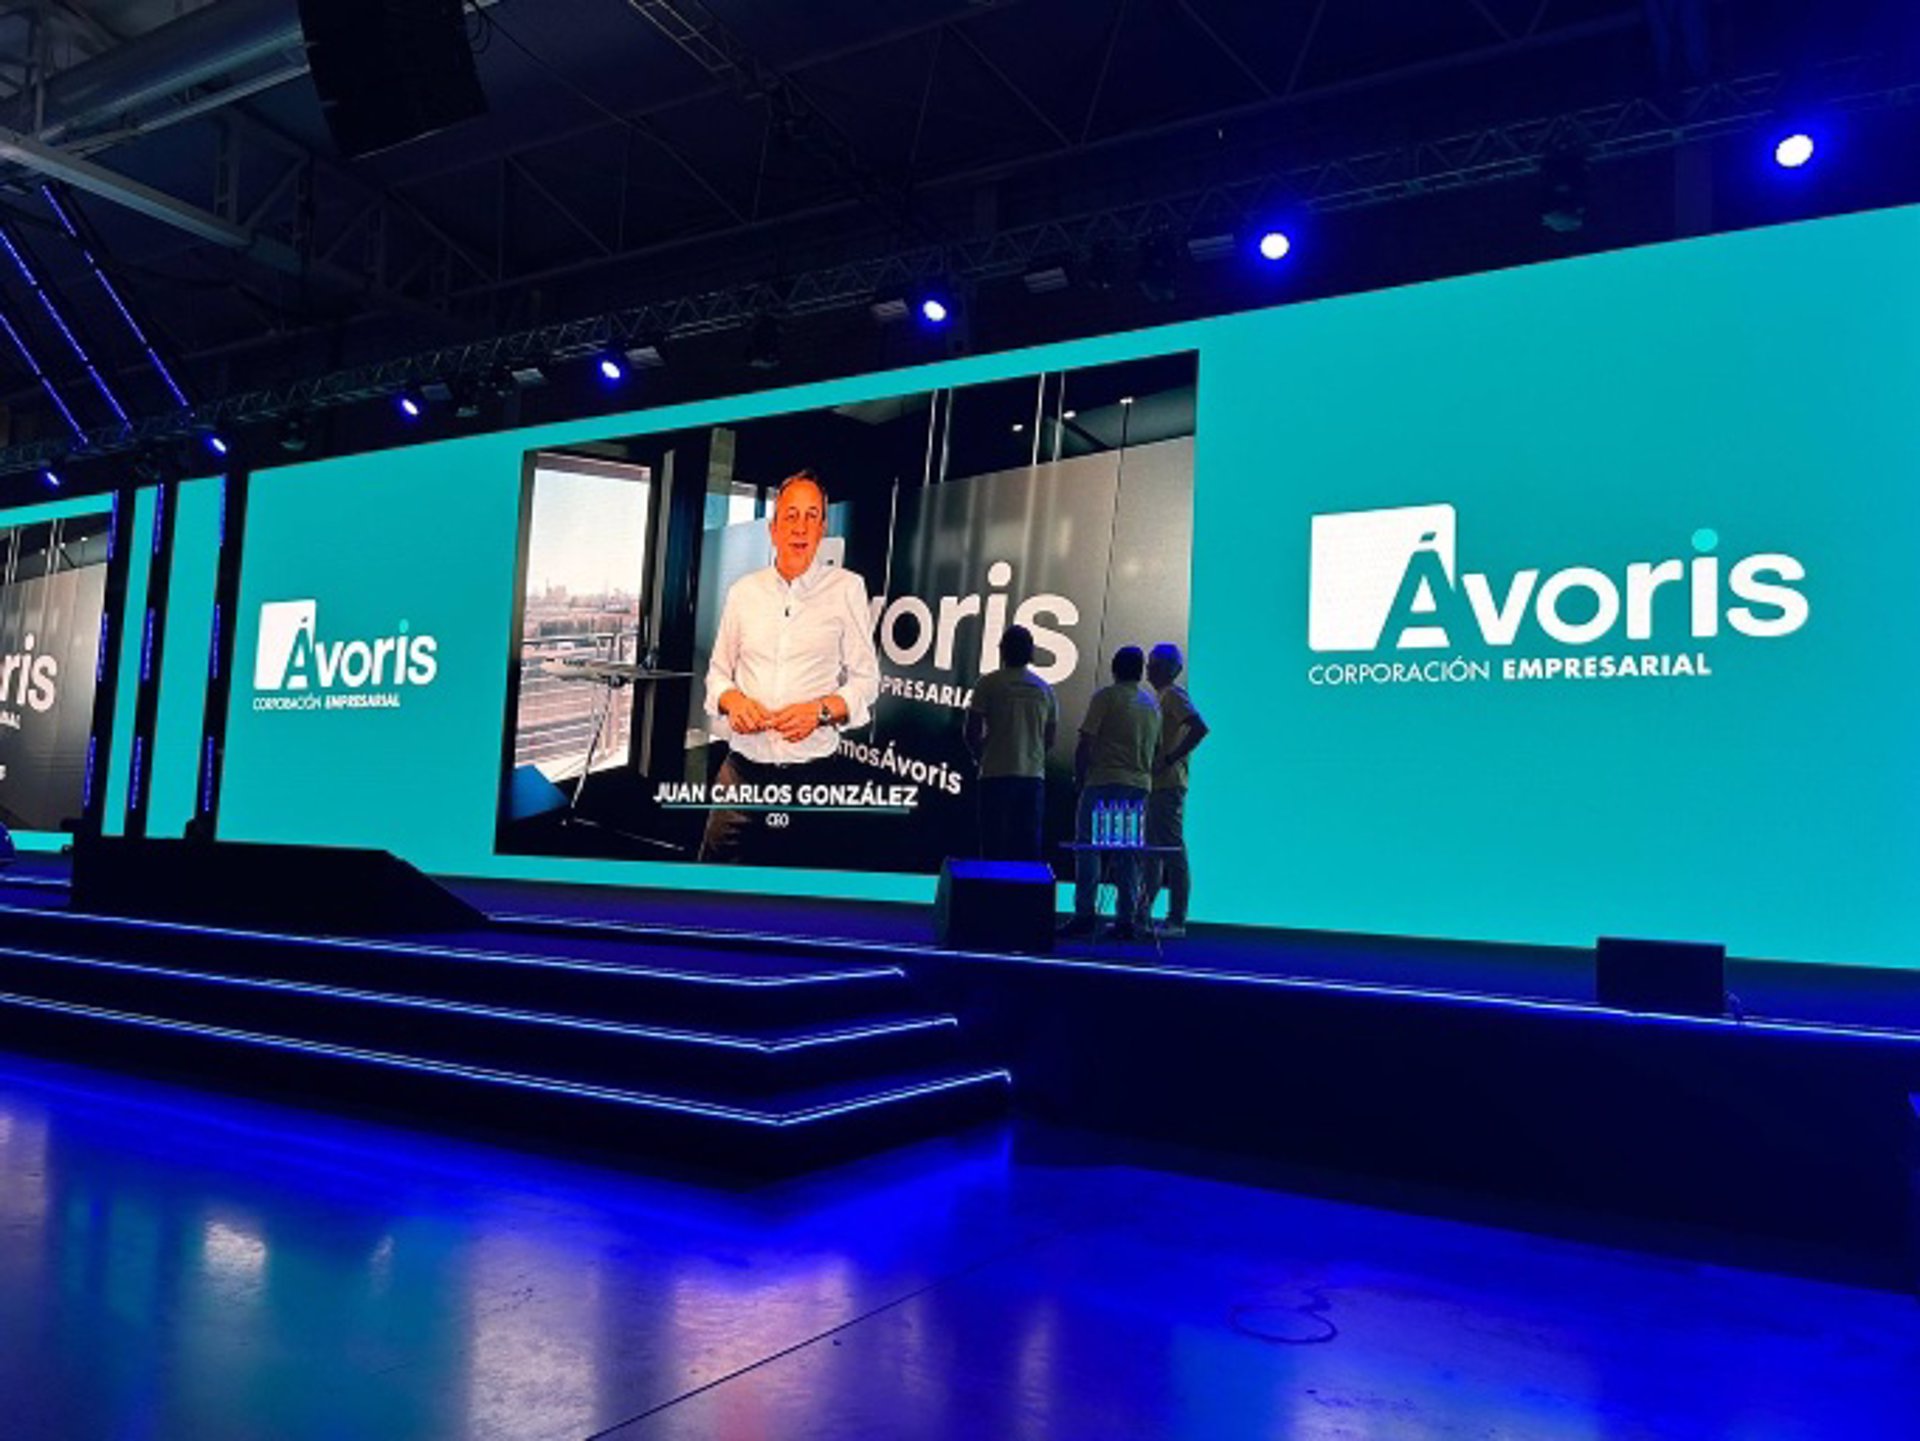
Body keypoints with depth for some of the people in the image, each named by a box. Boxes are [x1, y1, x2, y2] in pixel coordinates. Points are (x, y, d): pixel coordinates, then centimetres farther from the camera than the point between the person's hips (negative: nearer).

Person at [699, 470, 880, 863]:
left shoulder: (847, 588, 1)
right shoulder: (744, 591, 10)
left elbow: (866, 682, 3)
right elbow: (717, 671, 17)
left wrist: (821, 710, -15)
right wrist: (732, 700, -5)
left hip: (812, 773, -2)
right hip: (743, 768, 2)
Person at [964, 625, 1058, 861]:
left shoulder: (989, 683, -2)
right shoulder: (1045, 690, 10)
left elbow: (972, 733, -4)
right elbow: (1051, 739, 13)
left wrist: (982, 757, 14)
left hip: (996, 775, -3)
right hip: (1034, 775, 3)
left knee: (994, 843, -1)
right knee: (1028, 844, 6)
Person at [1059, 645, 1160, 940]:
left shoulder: (1106, 697, -4)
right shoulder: (1152, 703, 14)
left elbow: (1085, 743, -7)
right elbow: (1155, 747, 16)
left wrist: (1079, 777, 2)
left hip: (1104, 782, -5)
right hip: (1140, 785, 5)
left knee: (1088, 848, -1)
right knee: (1127, 854, 8)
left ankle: (1084, 915, -6)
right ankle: (1126, 919, 5)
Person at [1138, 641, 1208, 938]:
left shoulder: (1174, 694, -10)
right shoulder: (1163, 696, 20)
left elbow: (1199, 728, -24)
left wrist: (1170, 760, -22)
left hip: (1168, 785, -11)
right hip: (1156, 784, 11)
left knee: (1172, 849, -7)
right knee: (1150, 850, 12)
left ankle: (1176, 919, -5)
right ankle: (1142, 913, 18)